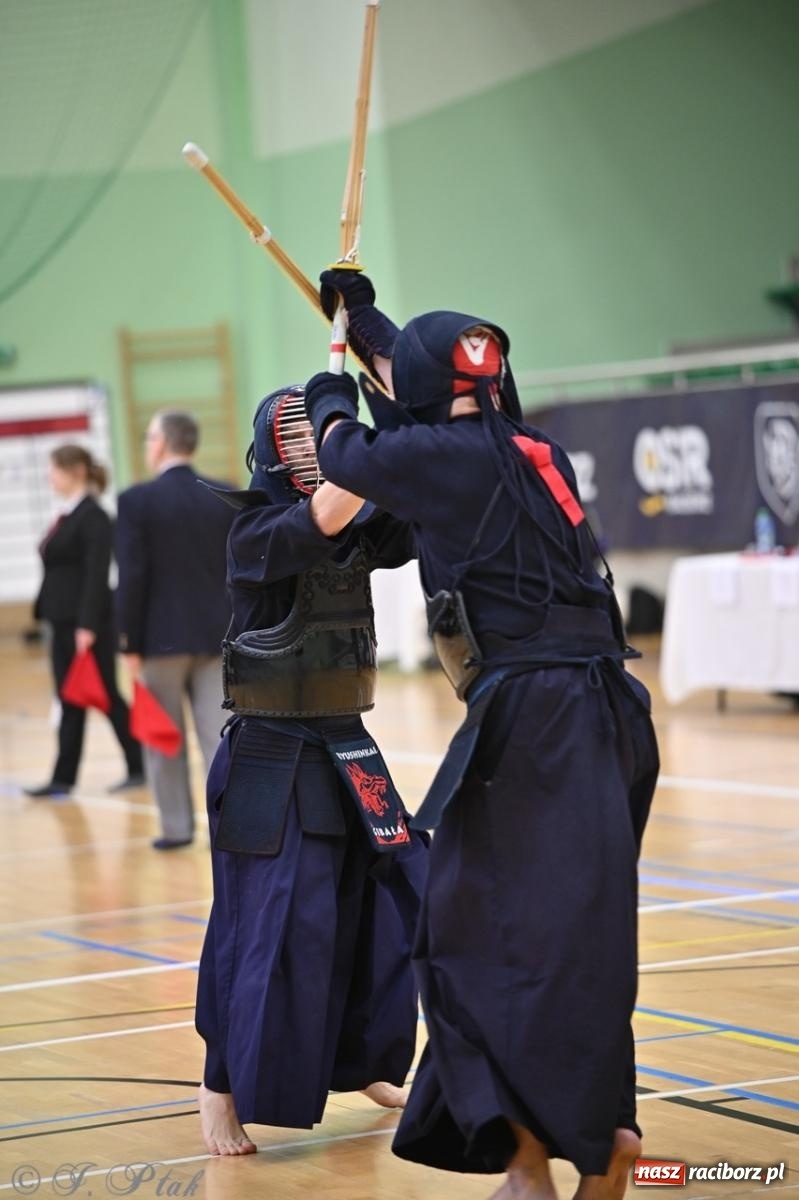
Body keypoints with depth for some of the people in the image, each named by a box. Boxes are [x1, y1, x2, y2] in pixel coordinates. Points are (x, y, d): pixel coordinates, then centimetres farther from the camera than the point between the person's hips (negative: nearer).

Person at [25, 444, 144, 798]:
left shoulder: (93, 516, -13)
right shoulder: (67, 515, 14)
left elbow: (96, 575, -18)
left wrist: (87, 625, -23)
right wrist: (45, 609, 13)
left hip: (87, 623, -9)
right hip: (63, 621, 9)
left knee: (106, 696, 0)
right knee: (70, 702, 8)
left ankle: (139, 767, 10)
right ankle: (63, 779, 9)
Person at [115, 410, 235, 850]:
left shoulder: (137, 500, -10)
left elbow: (133, 577, -13)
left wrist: (129, 644, -6)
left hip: (161, 636, -3)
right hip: (217, 635, 3)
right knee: (219, 734, 4)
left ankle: (177, 827, 12)